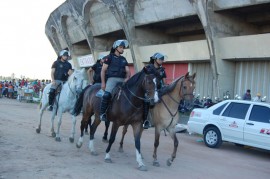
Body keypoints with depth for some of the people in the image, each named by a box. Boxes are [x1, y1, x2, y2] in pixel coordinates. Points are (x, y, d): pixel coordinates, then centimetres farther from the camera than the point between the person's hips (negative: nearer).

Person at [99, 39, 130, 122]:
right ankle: (102, 113, -17)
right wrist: (103, 83, -6)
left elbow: (128, 71, 16)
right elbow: (103, 70, 2)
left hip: (122, 80, 6)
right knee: (107, 94, -29)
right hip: (112, 79, -5)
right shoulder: (110, 57, 6)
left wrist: (127, 78, -7)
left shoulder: (123, 59, 21)